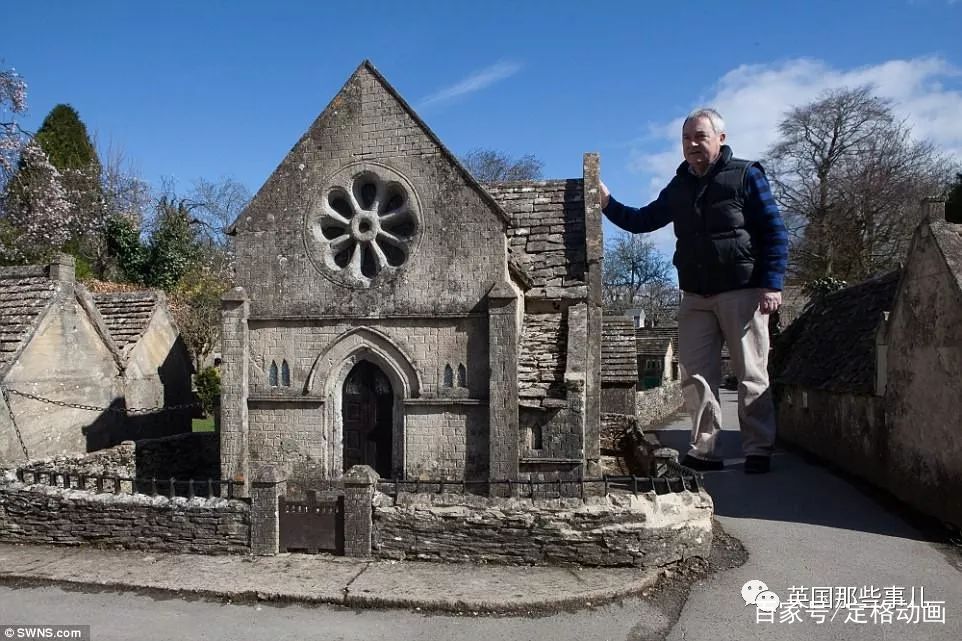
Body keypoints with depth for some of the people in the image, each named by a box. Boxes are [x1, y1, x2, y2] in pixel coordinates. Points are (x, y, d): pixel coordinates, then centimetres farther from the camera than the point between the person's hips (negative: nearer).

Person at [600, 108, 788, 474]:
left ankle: (758, 452, 10)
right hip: (695, 297, 5)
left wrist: (771, 284, -12)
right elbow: (642, 221, 22)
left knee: (752, 376, 1)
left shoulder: (745, 176, -1)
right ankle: (704, 451, 11)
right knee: (695, 376, 3)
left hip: (742, 294, -5)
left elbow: (775, 233, -4)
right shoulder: (678, 188, 14)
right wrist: (608, 204, 5)